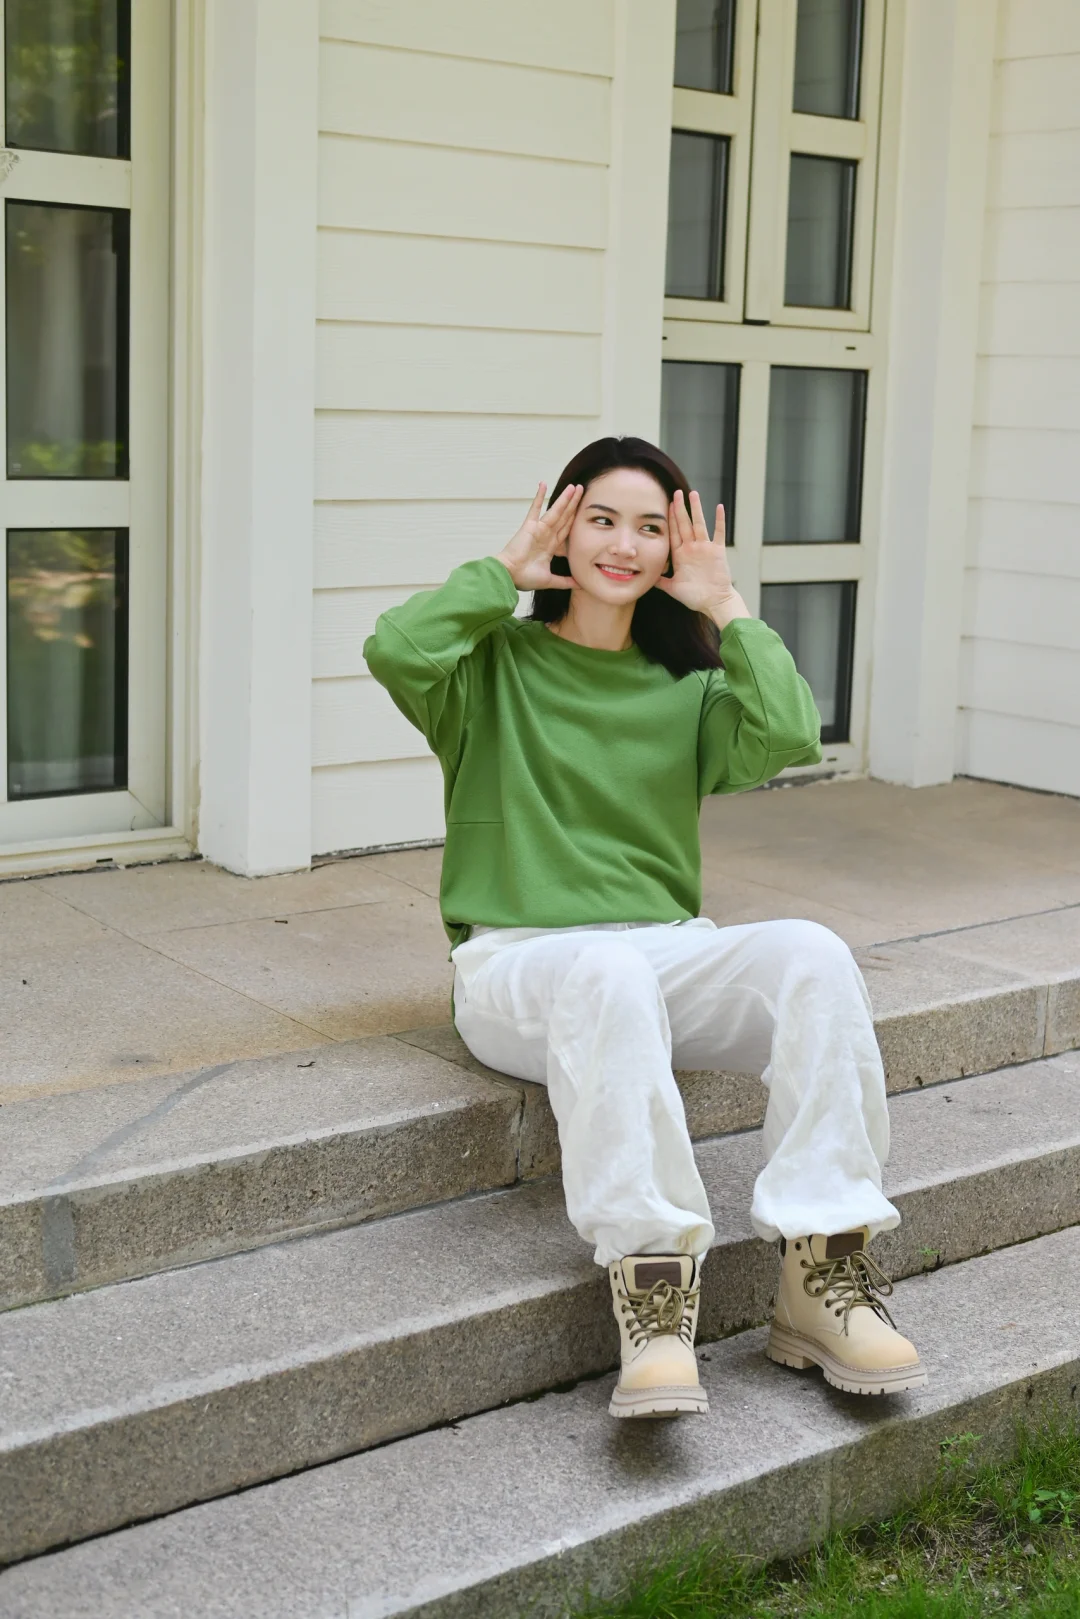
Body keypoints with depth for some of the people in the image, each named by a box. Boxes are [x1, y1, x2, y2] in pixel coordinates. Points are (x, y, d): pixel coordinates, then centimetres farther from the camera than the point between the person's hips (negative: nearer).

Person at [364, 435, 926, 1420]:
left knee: (813, 955, -27)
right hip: (520, 962, -3)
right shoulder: (496, 665, 8)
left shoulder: (686, 687, 16)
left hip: (668, 952, 4)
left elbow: (789, 737, -6)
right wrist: (502, 573, -1)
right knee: (608, 977, -40)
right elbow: (398, 652, -16)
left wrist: (725, 609, 2)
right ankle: (652, 1279, -41)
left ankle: (823, 1269, -29)